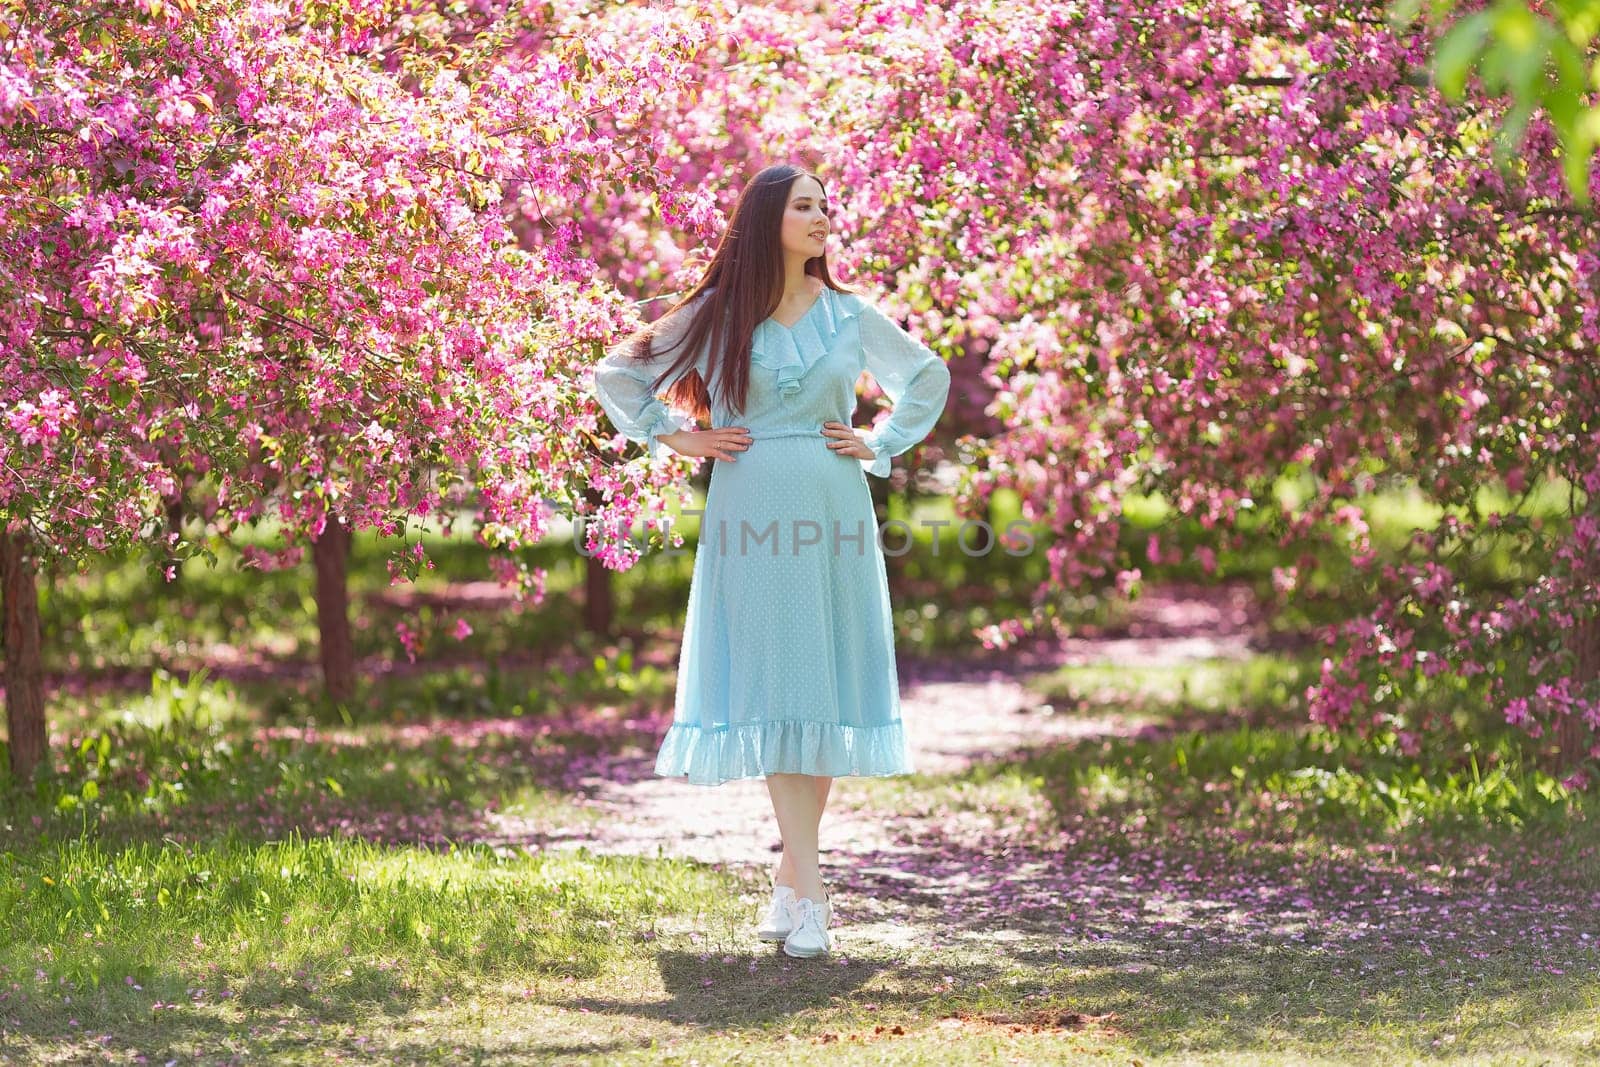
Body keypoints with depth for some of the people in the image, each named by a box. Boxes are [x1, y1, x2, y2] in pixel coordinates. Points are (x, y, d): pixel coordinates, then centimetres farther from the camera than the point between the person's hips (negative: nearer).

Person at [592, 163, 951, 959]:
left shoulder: (849, 316, 8)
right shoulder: (715, 317, 3)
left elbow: (928, 376, 23)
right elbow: (615, 376, 11)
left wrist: (882, 446, 11)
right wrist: (673, 438, 4)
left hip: (833, 519, 2)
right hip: (751, 519, -2)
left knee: (826, 691, 1)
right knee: (771, 692, -7)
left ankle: (792, 878, 11)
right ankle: (808, 893, -10)